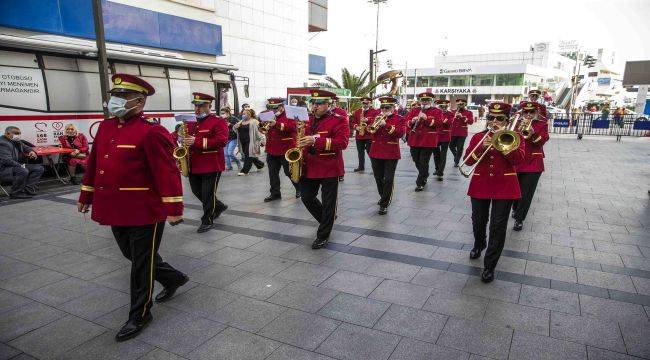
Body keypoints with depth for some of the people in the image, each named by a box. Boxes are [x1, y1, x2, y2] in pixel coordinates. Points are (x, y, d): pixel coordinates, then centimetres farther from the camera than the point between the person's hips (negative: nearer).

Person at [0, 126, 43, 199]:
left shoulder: (17, 142, 14)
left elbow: (26, 147, 32)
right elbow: (6, 160, -28)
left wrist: (32, 152, 9)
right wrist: (20, 165, -30)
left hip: (16, 166, 11)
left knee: (39, 168, 0)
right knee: (23, 171, -38)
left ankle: (28, 190, -11)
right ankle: (15, 193, -21)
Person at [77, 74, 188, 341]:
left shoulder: (151, 131, -16)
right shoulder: (105, 127, 9)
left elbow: (168, 171, -20)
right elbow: (94, 163, 18)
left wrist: (174, 209, -22)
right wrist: (86, 196, 23)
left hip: (145, 211, -8)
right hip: (116, 210, 9)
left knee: (141, 263, 5)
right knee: (131, 254, 21)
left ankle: (140, 315, 22)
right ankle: (173, 278, 42)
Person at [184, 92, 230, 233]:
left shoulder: (219, 122, -9)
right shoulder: (191, 123, 13)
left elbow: (222, 141, -22)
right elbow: (183, 136, 23)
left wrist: (197, 141, -27)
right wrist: (184, 140, -2)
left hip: (211, 166, -7)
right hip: (194, 166, 8)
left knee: (208, 194, 0)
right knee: (197, 191, 16)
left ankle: (207, 220, 16)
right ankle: (219, 206, 37)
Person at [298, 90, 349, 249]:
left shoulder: (339, 120, -10)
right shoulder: (310, 120, 11)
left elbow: (342, 143, -23)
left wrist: (315, 141, -30)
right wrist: (300, 149, 3)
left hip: (329, 169, -7)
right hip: (310, 167, 7)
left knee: (328, 203, 3)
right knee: (306, 197, 11)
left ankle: (323, 236, 18)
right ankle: (326, 219, 35)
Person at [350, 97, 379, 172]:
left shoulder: (375, 111, 0)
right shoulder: (356, 112, 11)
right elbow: (353, 122, 12)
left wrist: (368, 120, -24)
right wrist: (356, 127, -9)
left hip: (370, 135, -4)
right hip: (359, 135, 4)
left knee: (370, 151, -5)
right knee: (360, 151, 11)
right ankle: (361, 166, 22)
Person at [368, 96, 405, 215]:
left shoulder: (399, 119, -1)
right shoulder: (377, 118, 12)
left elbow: (400, 133, -15)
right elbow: (370, 131, 5)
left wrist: (386, 125, -20)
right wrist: (374, 124, -14)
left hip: (391, 154, -5)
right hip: (376, 153, 5)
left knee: (388, 179, -6)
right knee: (378, 178, 14)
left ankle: (384, 204, -2)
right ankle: (383, 196, 35)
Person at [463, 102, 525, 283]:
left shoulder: (514, 137, 2)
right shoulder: (478, 137, 6)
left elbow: (518, 159, -15)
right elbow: (468, 160, -4)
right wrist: (481, 148, -20)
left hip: (505, 187, -2)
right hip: (480, 185, 2)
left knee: (498, 226, -3)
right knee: (478, 221, 15)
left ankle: (489, 266, 6)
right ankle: (478, 245, 46)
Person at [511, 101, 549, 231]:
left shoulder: (542, 124, 1)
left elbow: (542, 141, -12)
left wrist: (532, 132, -29)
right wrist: (519, 129, -21)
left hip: (533, 163, -2)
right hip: (516, 162, 2)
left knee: (526, 193, -3)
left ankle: (519, 219, 5)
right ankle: (515, 209, 40)